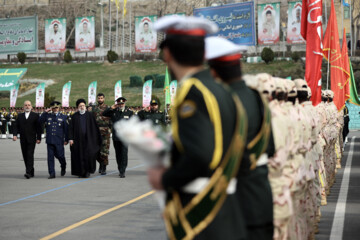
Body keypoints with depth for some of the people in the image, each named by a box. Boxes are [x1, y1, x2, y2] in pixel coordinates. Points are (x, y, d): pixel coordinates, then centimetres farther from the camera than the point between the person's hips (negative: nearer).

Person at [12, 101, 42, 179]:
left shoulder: (35, 116, 3)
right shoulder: (20, 116, 13)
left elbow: (38, 127, 0)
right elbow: (16, 126, 8)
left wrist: (38, 138, -6)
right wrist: (15, 135, -8)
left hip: (31, 139, -4)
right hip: (23, 139, 4)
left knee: (30, 155, -13)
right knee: (25, 156, 5)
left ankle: (28, 172, -19)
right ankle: (32, 172, 15)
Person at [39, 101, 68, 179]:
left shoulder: (63, 117, 5)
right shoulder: (47, 116, 9)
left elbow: (66, 129, 5)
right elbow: (40, 121, -3)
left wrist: (66, 140, 1)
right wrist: (45, 112, -8)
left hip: (59, 141, -2)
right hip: (50, 140, 2)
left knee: (60, 155, 0)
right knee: (50, 157, -1)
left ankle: (63, 167, 30)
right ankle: (52, 173, 3)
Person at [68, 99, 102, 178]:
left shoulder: (90, 115, 5)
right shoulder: (75, 116, 6)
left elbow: (94, 127, 5)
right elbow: (71, 128, 4)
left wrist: (95, 138, 1)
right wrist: (71, 138, -5)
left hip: (88, 139, -1)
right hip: (78, 139, 1)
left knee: (89, 154, -12)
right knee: (79, 156, 1)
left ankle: (87, 171, 4)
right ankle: (80, 172, 11)